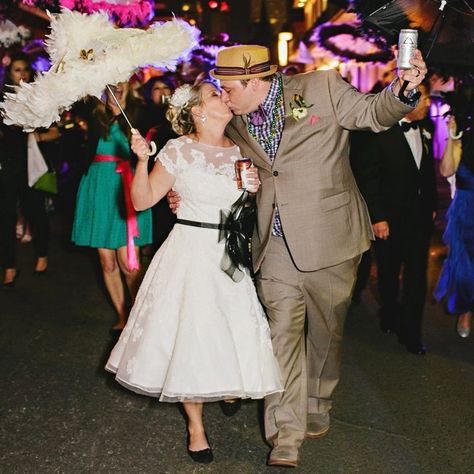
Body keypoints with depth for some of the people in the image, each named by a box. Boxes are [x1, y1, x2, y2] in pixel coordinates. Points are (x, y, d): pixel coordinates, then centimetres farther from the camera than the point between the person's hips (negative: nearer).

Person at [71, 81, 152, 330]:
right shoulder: (95, 114, 7)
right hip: (99, 186, 3)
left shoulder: (137, 113, 0)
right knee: (107, 262, 8)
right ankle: (122, 317, 23)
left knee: (128, 264, -5)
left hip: (127, 188, -3)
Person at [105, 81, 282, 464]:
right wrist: (142, 160, -22)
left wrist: (255, 188, -4)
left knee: (236, 330, 2)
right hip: (192, 249, -4)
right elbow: (143, 200, -9)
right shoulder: (178, 151, -8)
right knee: (191, 335, 1)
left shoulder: (239, 149, 6)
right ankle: (196, 427, 17)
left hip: (231, 252, 4)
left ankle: (230, 384, 34)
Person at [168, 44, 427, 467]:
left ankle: (316, 412, 37)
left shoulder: (322, 87, -6)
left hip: (329, 239, -2)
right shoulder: (237, 124, 8)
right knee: (283, 337, -3)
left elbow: (374, 114, -1)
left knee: (325, 332, 14)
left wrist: (402, 90, -23)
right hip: (277, 246, 3)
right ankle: (286, 440, 4)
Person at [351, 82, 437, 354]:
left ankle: (411, 332, 14)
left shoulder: (426, 127, 1)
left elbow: (429, 169, 11)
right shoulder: (378, 130, -16)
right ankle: (390, 317, 38)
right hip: (390, 217, -4)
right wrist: (377, 217, -15)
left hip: (420, 214, 4)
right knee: (389, 273, 15)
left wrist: (432, 205, 12)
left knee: (417, 275, 3)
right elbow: (366, 177, -14)